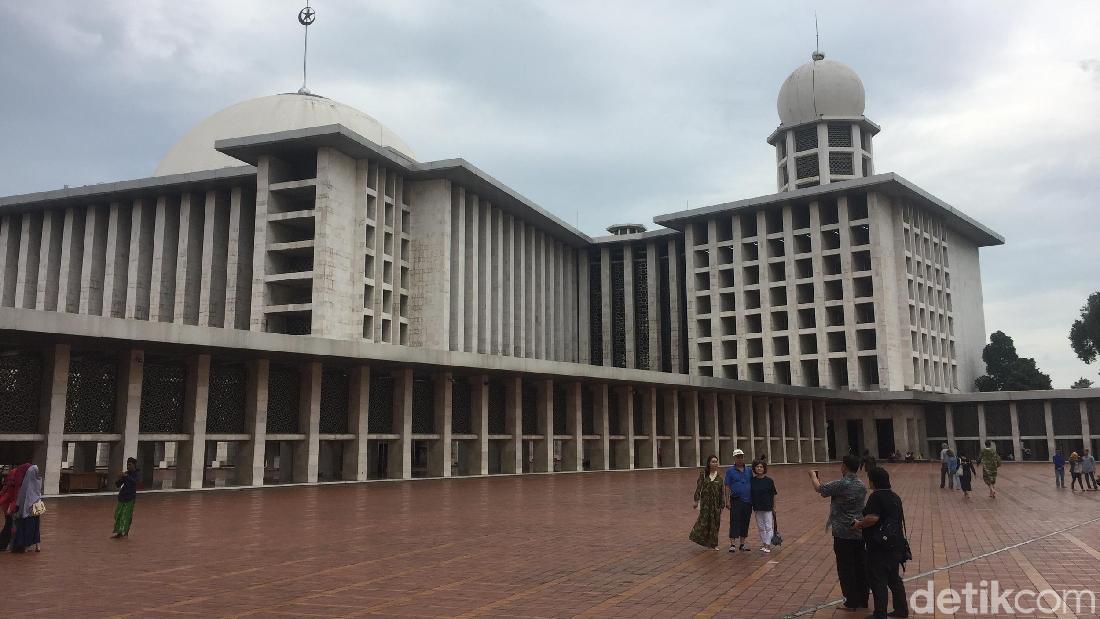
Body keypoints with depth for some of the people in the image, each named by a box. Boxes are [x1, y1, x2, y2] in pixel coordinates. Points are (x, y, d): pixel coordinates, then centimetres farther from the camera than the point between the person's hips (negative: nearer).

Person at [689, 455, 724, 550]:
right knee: (704, 520, -7)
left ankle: (713, 543, 16)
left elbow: (721, 492, 7)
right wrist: (696, 500, -10)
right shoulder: (703, 474, -2)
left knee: (714, 523, 5)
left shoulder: (719, 477, 5)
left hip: (715, 502, 2)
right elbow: (698, 487, -4)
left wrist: (721, 506, 5)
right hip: (705, 501, -2)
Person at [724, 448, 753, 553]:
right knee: (734, 522, -7)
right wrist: (727, 501, -8)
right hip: (736, 500, -4)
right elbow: (727, 486, -2)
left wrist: (753, 500, 11)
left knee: (745, 523, 8)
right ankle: (732, 544, -5)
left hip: (748, 501, 4)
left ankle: (742, 544, 17)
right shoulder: (730, 471, 1)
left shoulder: (749, 470, 11)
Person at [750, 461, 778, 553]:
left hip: (768, 507, -3)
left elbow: (773, 495, -1)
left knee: (768, 526, -2)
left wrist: (774, 507, -1)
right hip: (757, 508, 3)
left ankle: (768, 545, 1)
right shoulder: (752, 481, 0)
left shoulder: (769, 481, -6)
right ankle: (764, 544, 22)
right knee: (760, 527, 11)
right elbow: (750, 493, 6)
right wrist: (751, 505, 2)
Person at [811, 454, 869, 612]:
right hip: (859, 532, 6)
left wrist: (813, 475, 14)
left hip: (843, 534, -6)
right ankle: (863, 600, 21)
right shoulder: (862, 486, 4)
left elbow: (819, 488, -3)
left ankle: (851, 602, 8)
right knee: (860, 567, 13)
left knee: (845, 569, 3)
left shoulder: (840, 485, -16)